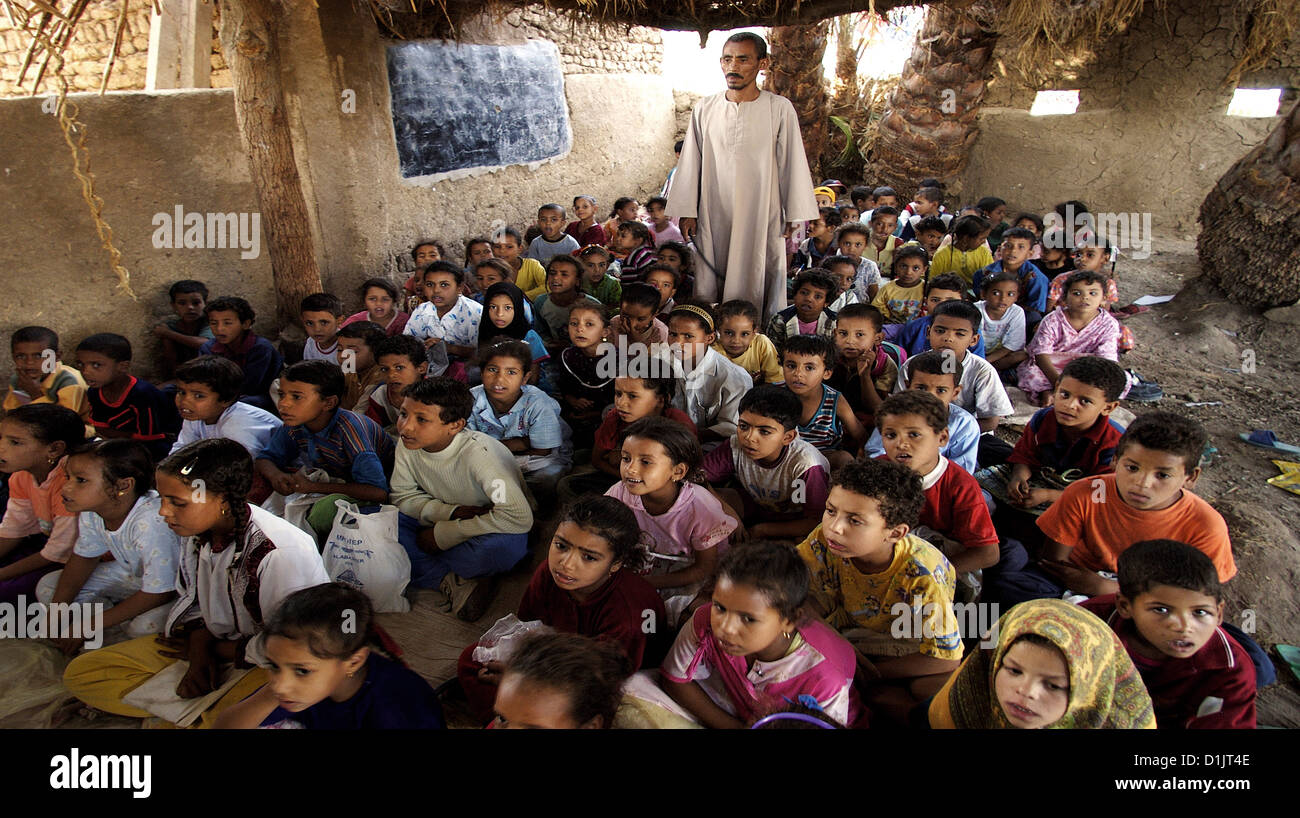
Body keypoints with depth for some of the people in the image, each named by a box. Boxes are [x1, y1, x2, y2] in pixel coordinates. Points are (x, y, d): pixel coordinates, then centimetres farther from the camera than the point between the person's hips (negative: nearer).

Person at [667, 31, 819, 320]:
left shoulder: (779, 109, 1)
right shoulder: (705, 109, 7)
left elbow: (792, 163, 1)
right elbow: (691, 162, 10)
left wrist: (795, 217, -2)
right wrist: (687, 211, 5)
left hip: (762, 215, -2)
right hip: (713, 217, 2)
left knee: (758, 284, 0)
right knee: (710, 286, 2)